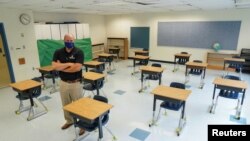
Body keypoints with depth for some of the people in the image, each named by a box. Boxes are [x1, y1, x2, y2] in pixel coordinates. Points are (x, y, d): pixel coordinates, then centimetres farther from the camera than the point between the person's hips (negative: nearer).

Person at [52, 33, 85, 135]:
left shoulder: (79, 52, -11)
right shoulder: (58, 52, 0)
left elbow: (77, 67, -23)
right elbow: (54, 66, -13)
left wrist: (61, 67, -13)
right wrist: (69, 64, -19)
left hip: (75, 83, -4)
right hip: (63, 83, 4)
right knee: (66, 104, 20)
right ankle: (69, 121, 41)